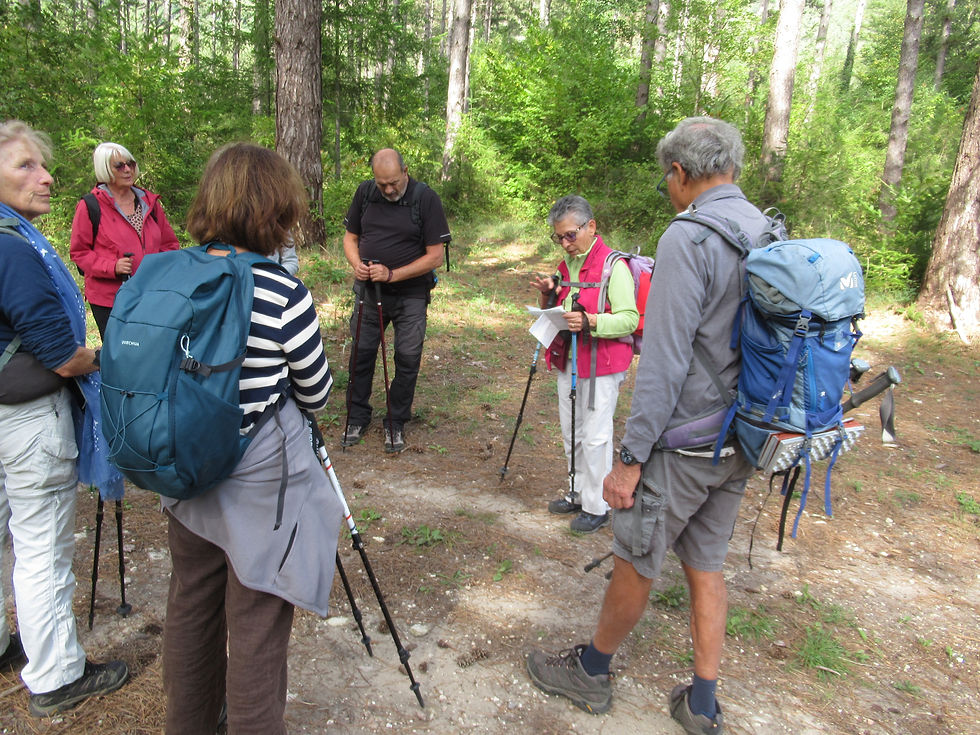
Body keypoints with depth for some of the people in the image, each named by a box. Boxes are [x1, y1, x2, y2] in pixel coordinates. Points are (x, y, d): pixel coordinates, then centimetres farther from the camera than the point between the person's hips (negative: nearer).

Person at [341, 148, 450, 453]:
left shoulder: (426, 198, -12)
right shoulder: (365, 192, 1)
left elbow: (435, 256, -13)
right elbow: (351, 236, 11)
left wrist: (392, 274, -20)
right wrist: (356, 264, -11)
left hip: (410, 295, -3)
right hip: (368, 291, 3)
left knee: (407, 359, 2)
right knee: (361, 354, 9)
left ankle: (396, 424, 20)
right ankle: (357, 419, 27)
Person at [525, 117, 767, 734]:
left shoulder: (689, 238, -19)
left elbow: (665, 363, -23)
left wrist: (630, 458, -17)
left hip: (683, 442, -8)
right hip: (741, 441, 8)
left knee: (636, 563, 10)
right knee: (707, 564, 19)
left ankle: (591, 671, 32)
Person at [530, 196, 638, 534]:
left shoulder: (613, 265, -14)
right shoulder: (567, 264, 11)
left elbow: (629, 319, -21)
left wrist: (589, 321, -34)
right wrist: (548, 295, 0)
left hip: (601, 366, -8)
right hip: (568, 363, 8)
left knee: (595, 437, -1)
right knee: (571, 434, 17)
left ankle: (597, 506, 15)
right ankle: (578, 493, 34)